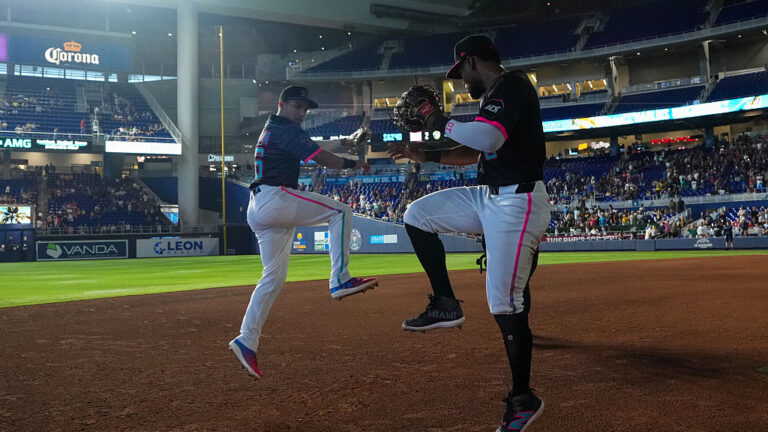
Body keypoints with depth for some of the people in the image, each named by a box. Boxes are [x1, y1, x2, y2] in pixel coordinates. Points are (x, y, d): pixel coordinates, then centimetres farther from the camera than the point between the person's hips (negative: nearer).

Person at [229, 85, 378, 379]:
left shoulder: (269, 129, 27)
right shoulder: (285, 129, -5)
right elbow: (321, 158, -14)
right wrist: (353, 164, -4)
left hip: (257, 209, 10)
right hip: (275, 199, -10)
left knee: (273, 277, 10)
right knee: (340, 211, -8)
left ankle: (247, 341, 7)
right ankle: (340, 280, -15)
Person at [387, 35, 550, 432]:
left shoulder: (512, 86, -13)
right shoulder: (494, 97, 18)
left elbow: (485, 137, -30)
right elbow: (472, 153, 26)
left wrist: (439, 120, -15)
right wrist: (423, 155, 17)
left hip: (517, 203, -10)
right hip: (489, 197, 10)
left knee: (505, 304, -9)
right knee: (417, 216, 9)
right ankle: (446, 305, 9)